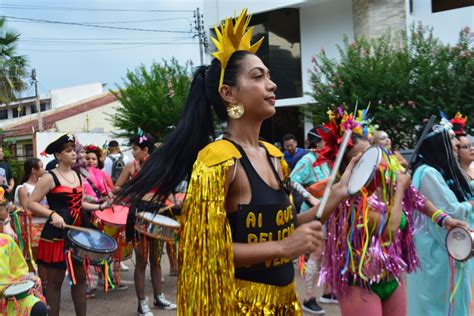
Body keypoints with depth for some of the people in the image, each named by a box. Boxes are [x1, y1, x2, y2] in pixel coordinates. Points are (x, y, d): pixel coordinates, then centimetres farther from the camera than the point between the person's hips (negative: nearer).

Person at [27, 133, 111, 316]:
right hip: (58, 233, -7)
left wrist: (100, 206, 8)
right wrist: (53, 214, -25)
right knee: (55, 279, 3)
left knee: (80, 276, 12)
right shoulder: (49, 178, -9)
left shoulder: (78, 176, 12)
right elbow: (31, 203, -13)